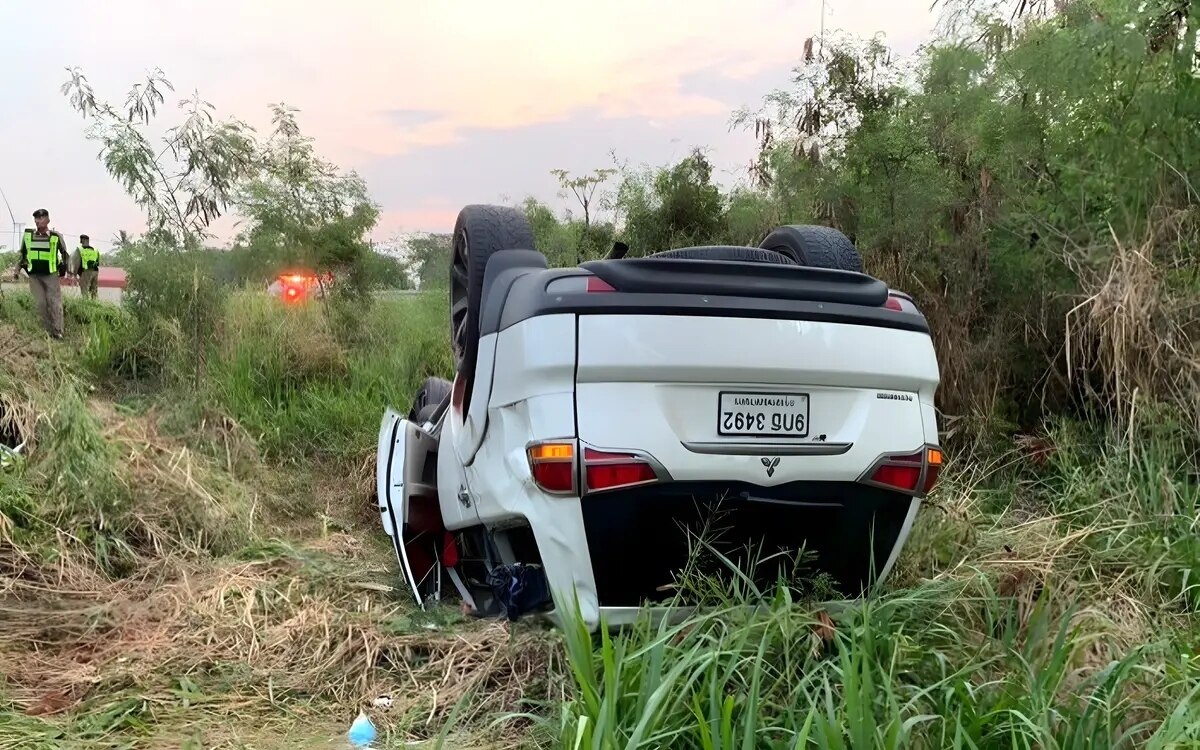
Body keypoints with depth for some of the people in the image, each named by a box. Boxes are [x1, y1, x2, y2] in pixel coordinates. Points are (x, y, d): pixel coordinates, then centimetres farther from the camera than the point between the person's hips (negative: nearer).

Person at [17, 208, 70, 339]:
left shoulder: (56, 236, -4)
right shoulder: (27, 235, 4)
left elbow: (64, 253, 9)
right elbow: (22, 253, 18)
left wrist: (64, 268, 5)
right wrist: (20, 267, 10)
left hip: (51, 275, -3)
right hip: (34, 275, 3)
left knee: (55, 302, -4)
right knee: (40, 303, 2)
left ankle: (58, 332, 0)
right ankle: (48, 331, 10)